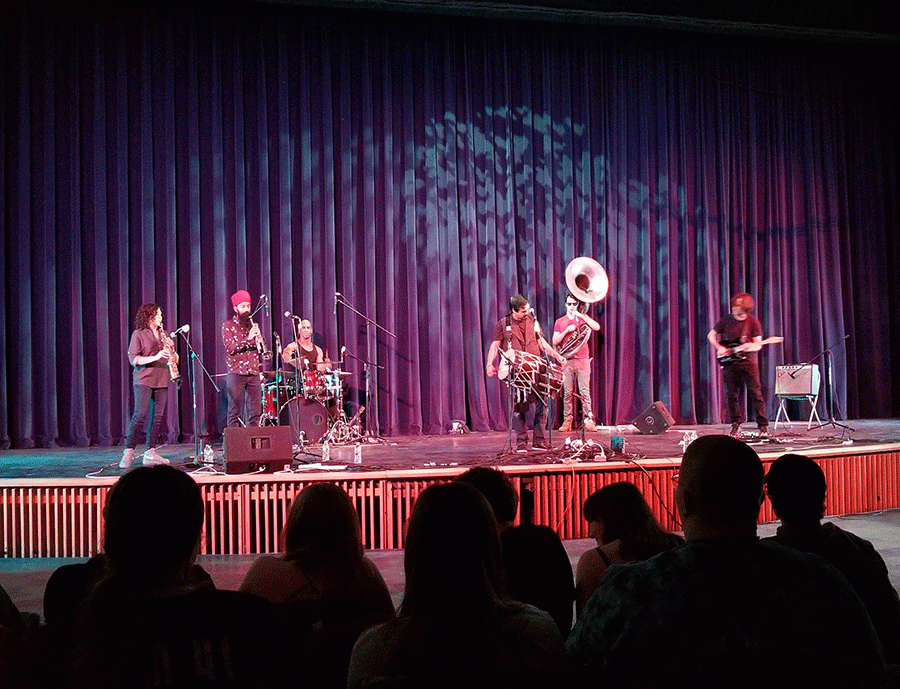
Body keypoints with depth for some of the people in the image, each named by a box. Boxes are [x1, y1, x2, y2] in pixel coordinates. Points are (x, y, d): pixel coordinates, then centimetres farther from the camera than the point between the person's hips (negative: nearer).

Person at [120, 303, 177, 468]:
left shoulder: (162, 334, 18)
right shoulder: (138, 334, 1)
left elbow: (172, 355, 25)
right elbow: (133, 359, -7)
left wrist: (173, 357, 1)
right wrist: (155, 357, -18)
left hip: (161, 380, 6)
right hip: (144, 380, -6)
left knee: (158, 416, 2)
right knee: (140, 415, -14)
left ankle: (150, 452, 8)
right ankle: (128, 453, -10)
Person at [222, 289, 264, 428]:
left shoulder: (253, 325, 17)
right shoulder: (228, 325, 3)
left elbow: (261, 351, 15)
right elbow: (230, 348, -10)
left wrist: (259, 342, -7)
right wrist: (248, 338, -21)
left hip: (254, 373, 4)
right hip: (236, 373, -4)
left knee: (255, 412, 2)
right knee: (235, 413, -4)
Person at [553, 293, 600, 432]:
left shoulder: (583, 318, 12)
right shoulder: (560, 322, 13)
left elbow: (597, 327, -8)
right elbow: (555, 342, 5)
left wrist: (581, 315, -10)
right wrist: (567, 330, -7)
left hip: (582, 359, -1)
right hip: (566, 360, 1)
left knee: (584, 391, -5)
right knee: (567, 392, -1)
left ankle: (588, 420, -1)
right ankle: (567, 421, 4)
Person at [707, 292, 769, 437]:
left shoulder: (753, 322, -2)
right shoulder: (727, 320, 4)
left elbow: (757, 345, -3)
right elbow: (711, 335, 13)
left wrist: (743, 347, -21)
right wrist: (719, 348, -4)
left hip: (748, 361, -2)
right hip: (730, 363, 2)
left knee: (756, 394, -6)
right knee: (732, 395, 4)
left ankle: (763, 426, -1)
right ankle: (736, 424, 15)